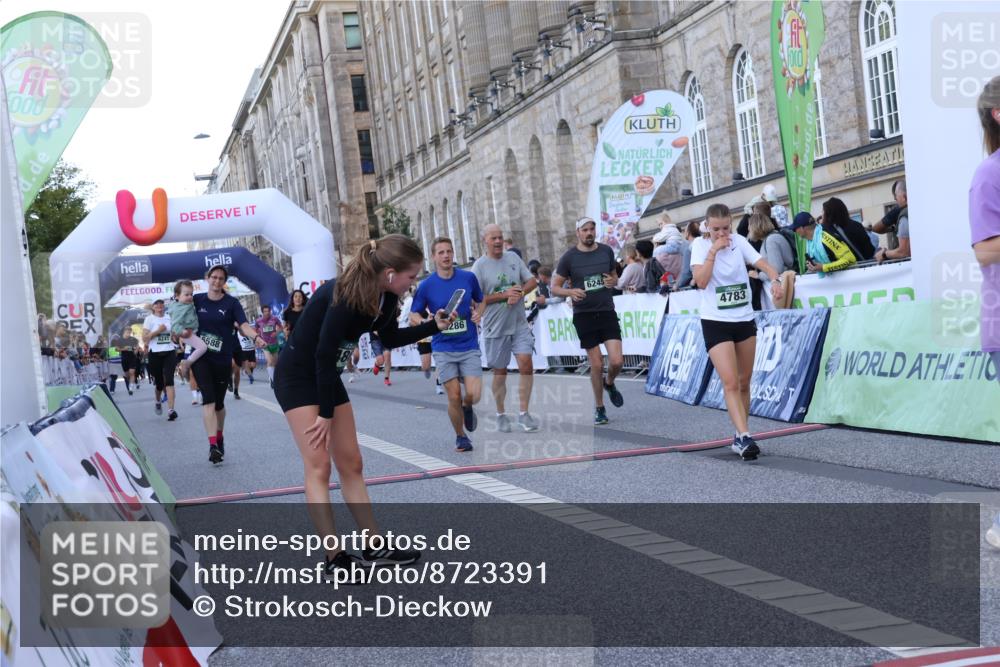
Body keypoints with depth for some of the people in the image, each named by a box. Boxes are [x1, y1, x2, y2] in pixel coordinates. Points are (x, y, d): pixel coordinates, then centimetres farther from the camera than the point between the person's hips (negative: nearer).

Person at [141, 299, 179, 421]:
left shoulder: (170, 318, 9)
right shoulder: (149, 319, -1)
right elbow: (144, 338, -6)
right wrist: (157, 331, -15)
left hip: (170, 352, 1)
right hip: (155, 353, -1)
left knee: (169, 380, -14)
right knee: (159, 382, 8)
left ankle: (171, 410, -21)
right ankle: (157, 402, 41)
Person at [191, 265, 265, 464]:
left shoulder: (231, 303, -2)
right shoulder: (197, 300, 4)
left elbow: (243, 325, -15)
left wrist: (256, 337, -33)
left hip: (222, 359, 0)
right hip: (201, 357, 0)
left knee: (218, 402, 11)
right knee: (208, 399, -15)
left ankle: (220, 438, 35)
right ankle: (213, 445, -21)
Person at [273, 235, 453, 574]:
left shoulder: (386, 297, -5)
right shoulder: (346, 295, -29)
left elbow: (391, 338, 15)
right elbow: (324, 353, -25)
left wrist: (434, 326, 3)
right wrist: (325, 414, -19)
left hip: (327, 376, 9)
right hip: (297, 377, -8)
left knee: (351, 464, 8)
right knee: (319, 466, -10)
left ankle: (375, 547, 13)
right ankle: (335, 558, -8)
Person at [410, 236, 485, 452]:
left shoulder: (469, 277, -1)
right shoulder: (426, 285, -4)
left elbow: (480, 301, 16)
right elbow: (413, 315, 3)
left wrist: (478, 312, -6)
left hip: (469, 347, 1)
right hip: (443, 349, -1)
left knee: (473, 395, -11)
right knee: (454, 397, -2)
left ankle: (467, 407, 26)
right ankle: (461, 437, 23)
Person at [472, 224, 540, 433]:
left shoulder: (513, 257, 7)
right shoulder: (480, 266, -6)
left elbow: (532, 281, 9)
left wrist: (519, 293, -11)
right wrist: (504, 295, -16)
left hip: (519, 324, 3)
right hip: (495, 328, -3)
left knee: (526, 364, -9)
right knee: (499, 372, 5)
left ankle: (524, 414, 0)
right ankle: (501, 415, 21)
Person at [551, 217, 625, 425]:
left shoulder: (606, 251, 5)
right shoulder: (569, 257, -3)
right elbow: (555, 287, 0)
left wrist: (613, 282, -4)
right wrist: (570, 292, -20)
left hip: (607, 312, 2)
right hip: (584, 315, -2)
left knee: (617, 361, -10)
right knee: (596, 364, 1)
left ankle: (609, 383, 26)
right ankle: (599, 408, 19)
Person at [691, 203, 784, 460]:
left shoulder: (739, 241, 3)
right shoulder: (700, 244, -6)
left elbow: (763, 264, -8)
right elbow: (701, 281, -18)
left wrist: (775, 280, -28)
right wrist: (714, 250, -19)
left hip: (745, 320, 4)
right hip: (715, 322, -4)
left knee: (744, 382, 10)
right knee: (730, 383, -15)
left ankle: (741, 436, 22)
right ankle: (744, 437, -20)